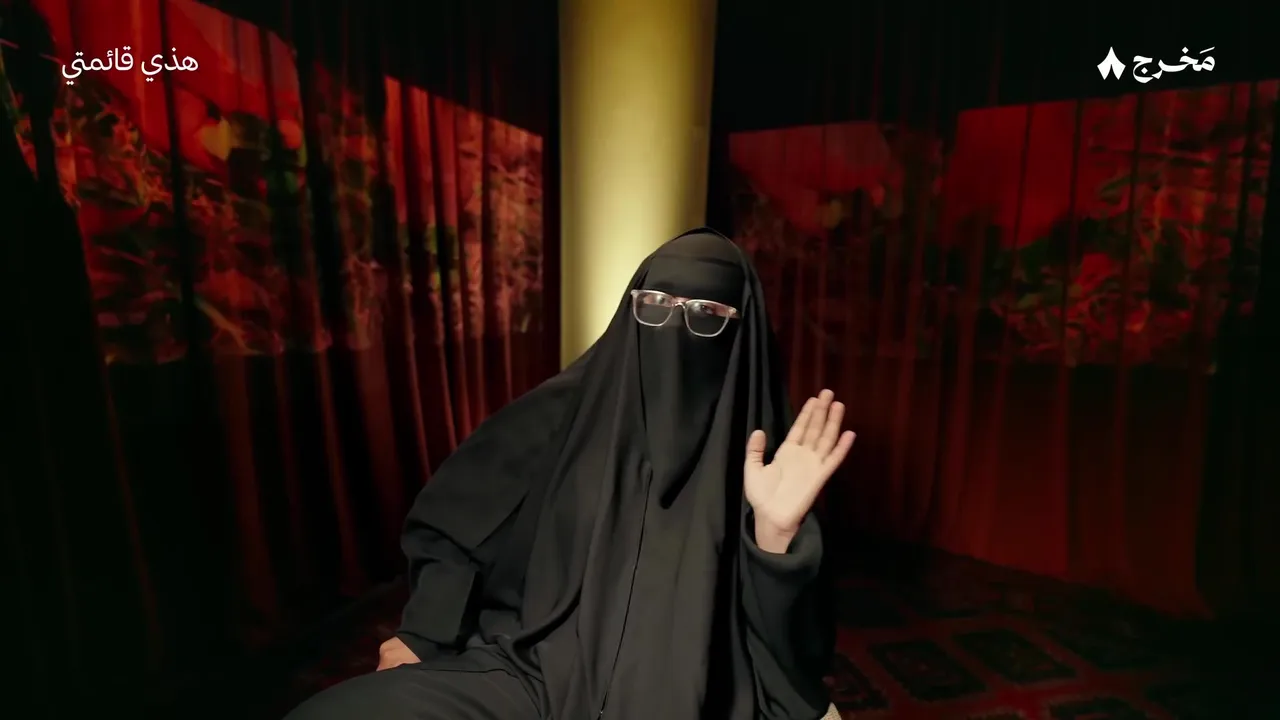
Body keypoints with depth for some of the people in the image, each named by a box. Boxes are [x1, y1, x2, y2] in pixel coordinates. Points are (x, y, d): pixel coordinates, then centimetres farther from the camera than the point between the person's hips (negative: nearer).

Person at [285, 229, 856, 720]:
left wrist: (776, 533, -24)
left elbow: (787, 648, -7)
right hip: (528, 666, 1)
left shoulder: (757, 455, -6)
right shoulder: (566, 409, -3)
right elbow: (457, 523, 8)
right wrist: (421, 638, 1)